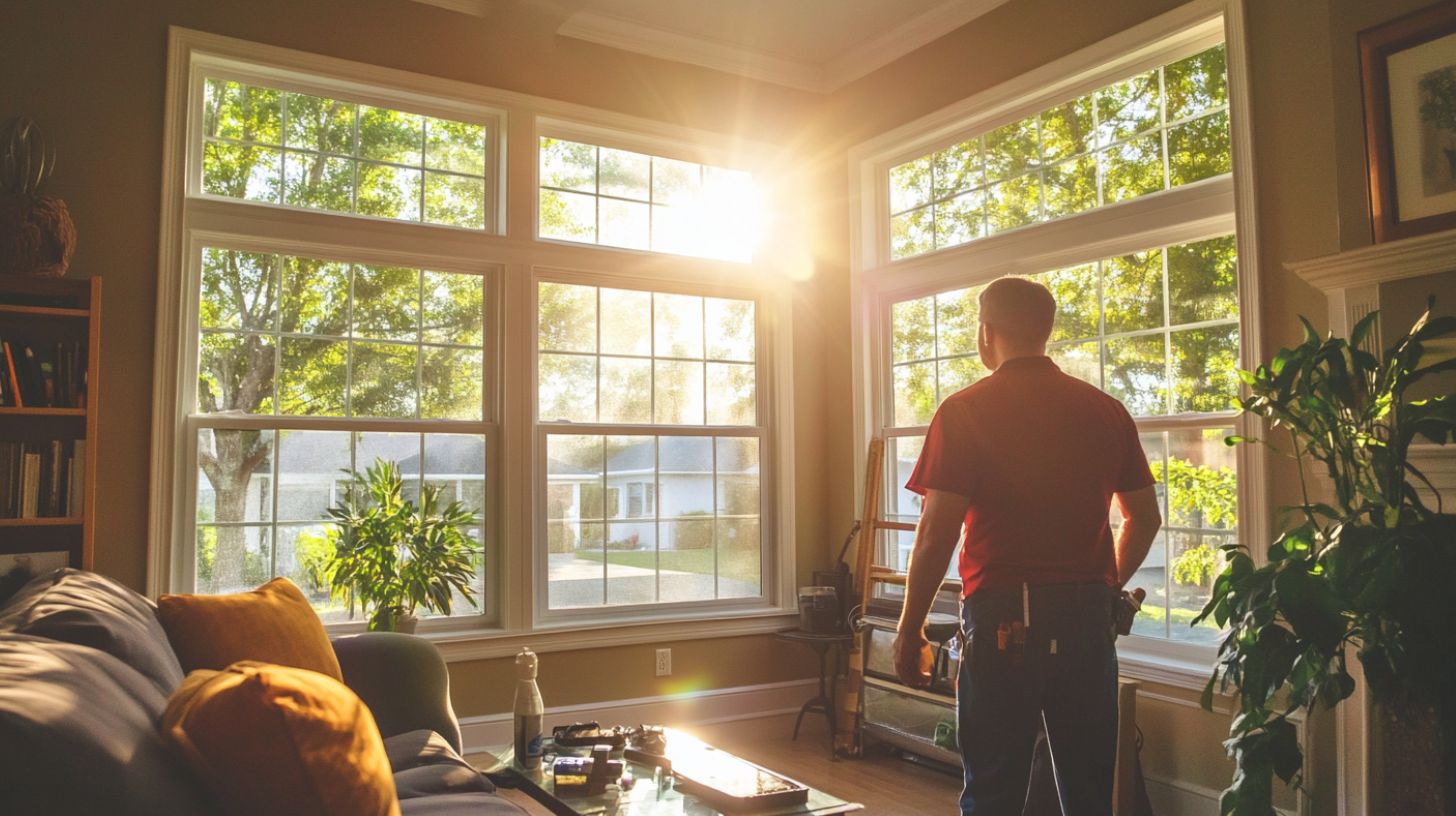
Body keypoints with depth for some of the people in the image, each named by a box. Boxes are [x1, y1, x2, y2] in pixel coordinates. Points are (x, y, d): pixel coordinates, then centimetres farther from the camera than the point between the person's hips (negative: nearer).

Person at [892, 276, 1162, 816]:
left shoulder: (964, 412, -8)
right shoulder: (1107, 411, 6)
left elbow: (937, 533, -12)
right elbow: (1145, 519, 12)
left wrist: (909, 630, -3)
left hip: (1004, 617, -4)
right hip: (1089, 618, 5)